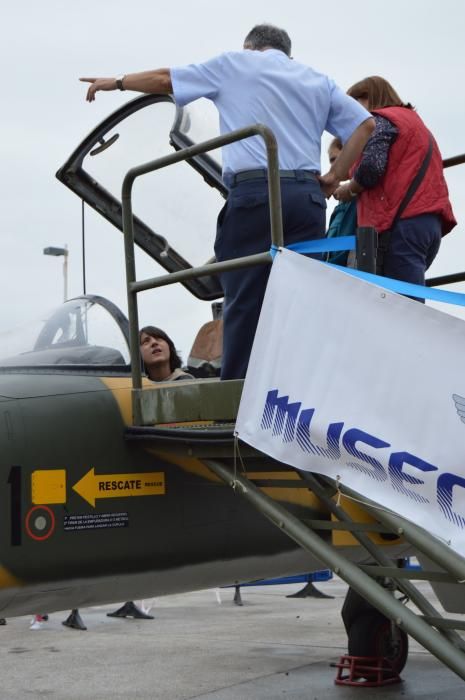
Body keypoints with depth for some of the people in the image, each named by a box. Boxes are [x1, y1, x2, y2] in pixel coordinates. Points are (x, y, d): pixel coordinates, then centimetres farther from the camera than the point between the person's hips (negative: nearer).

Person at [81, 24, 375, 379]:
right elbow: (366, 124, 13)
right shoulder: (319, 81, 23)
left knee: (245, 304, -4)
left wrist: (116, 82, 36)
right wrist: (335, 176, 13)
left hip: (253, 192, -3)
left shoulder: (235, 63, 15)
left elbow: (164, 79, 21)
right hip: (307, 196, 3)